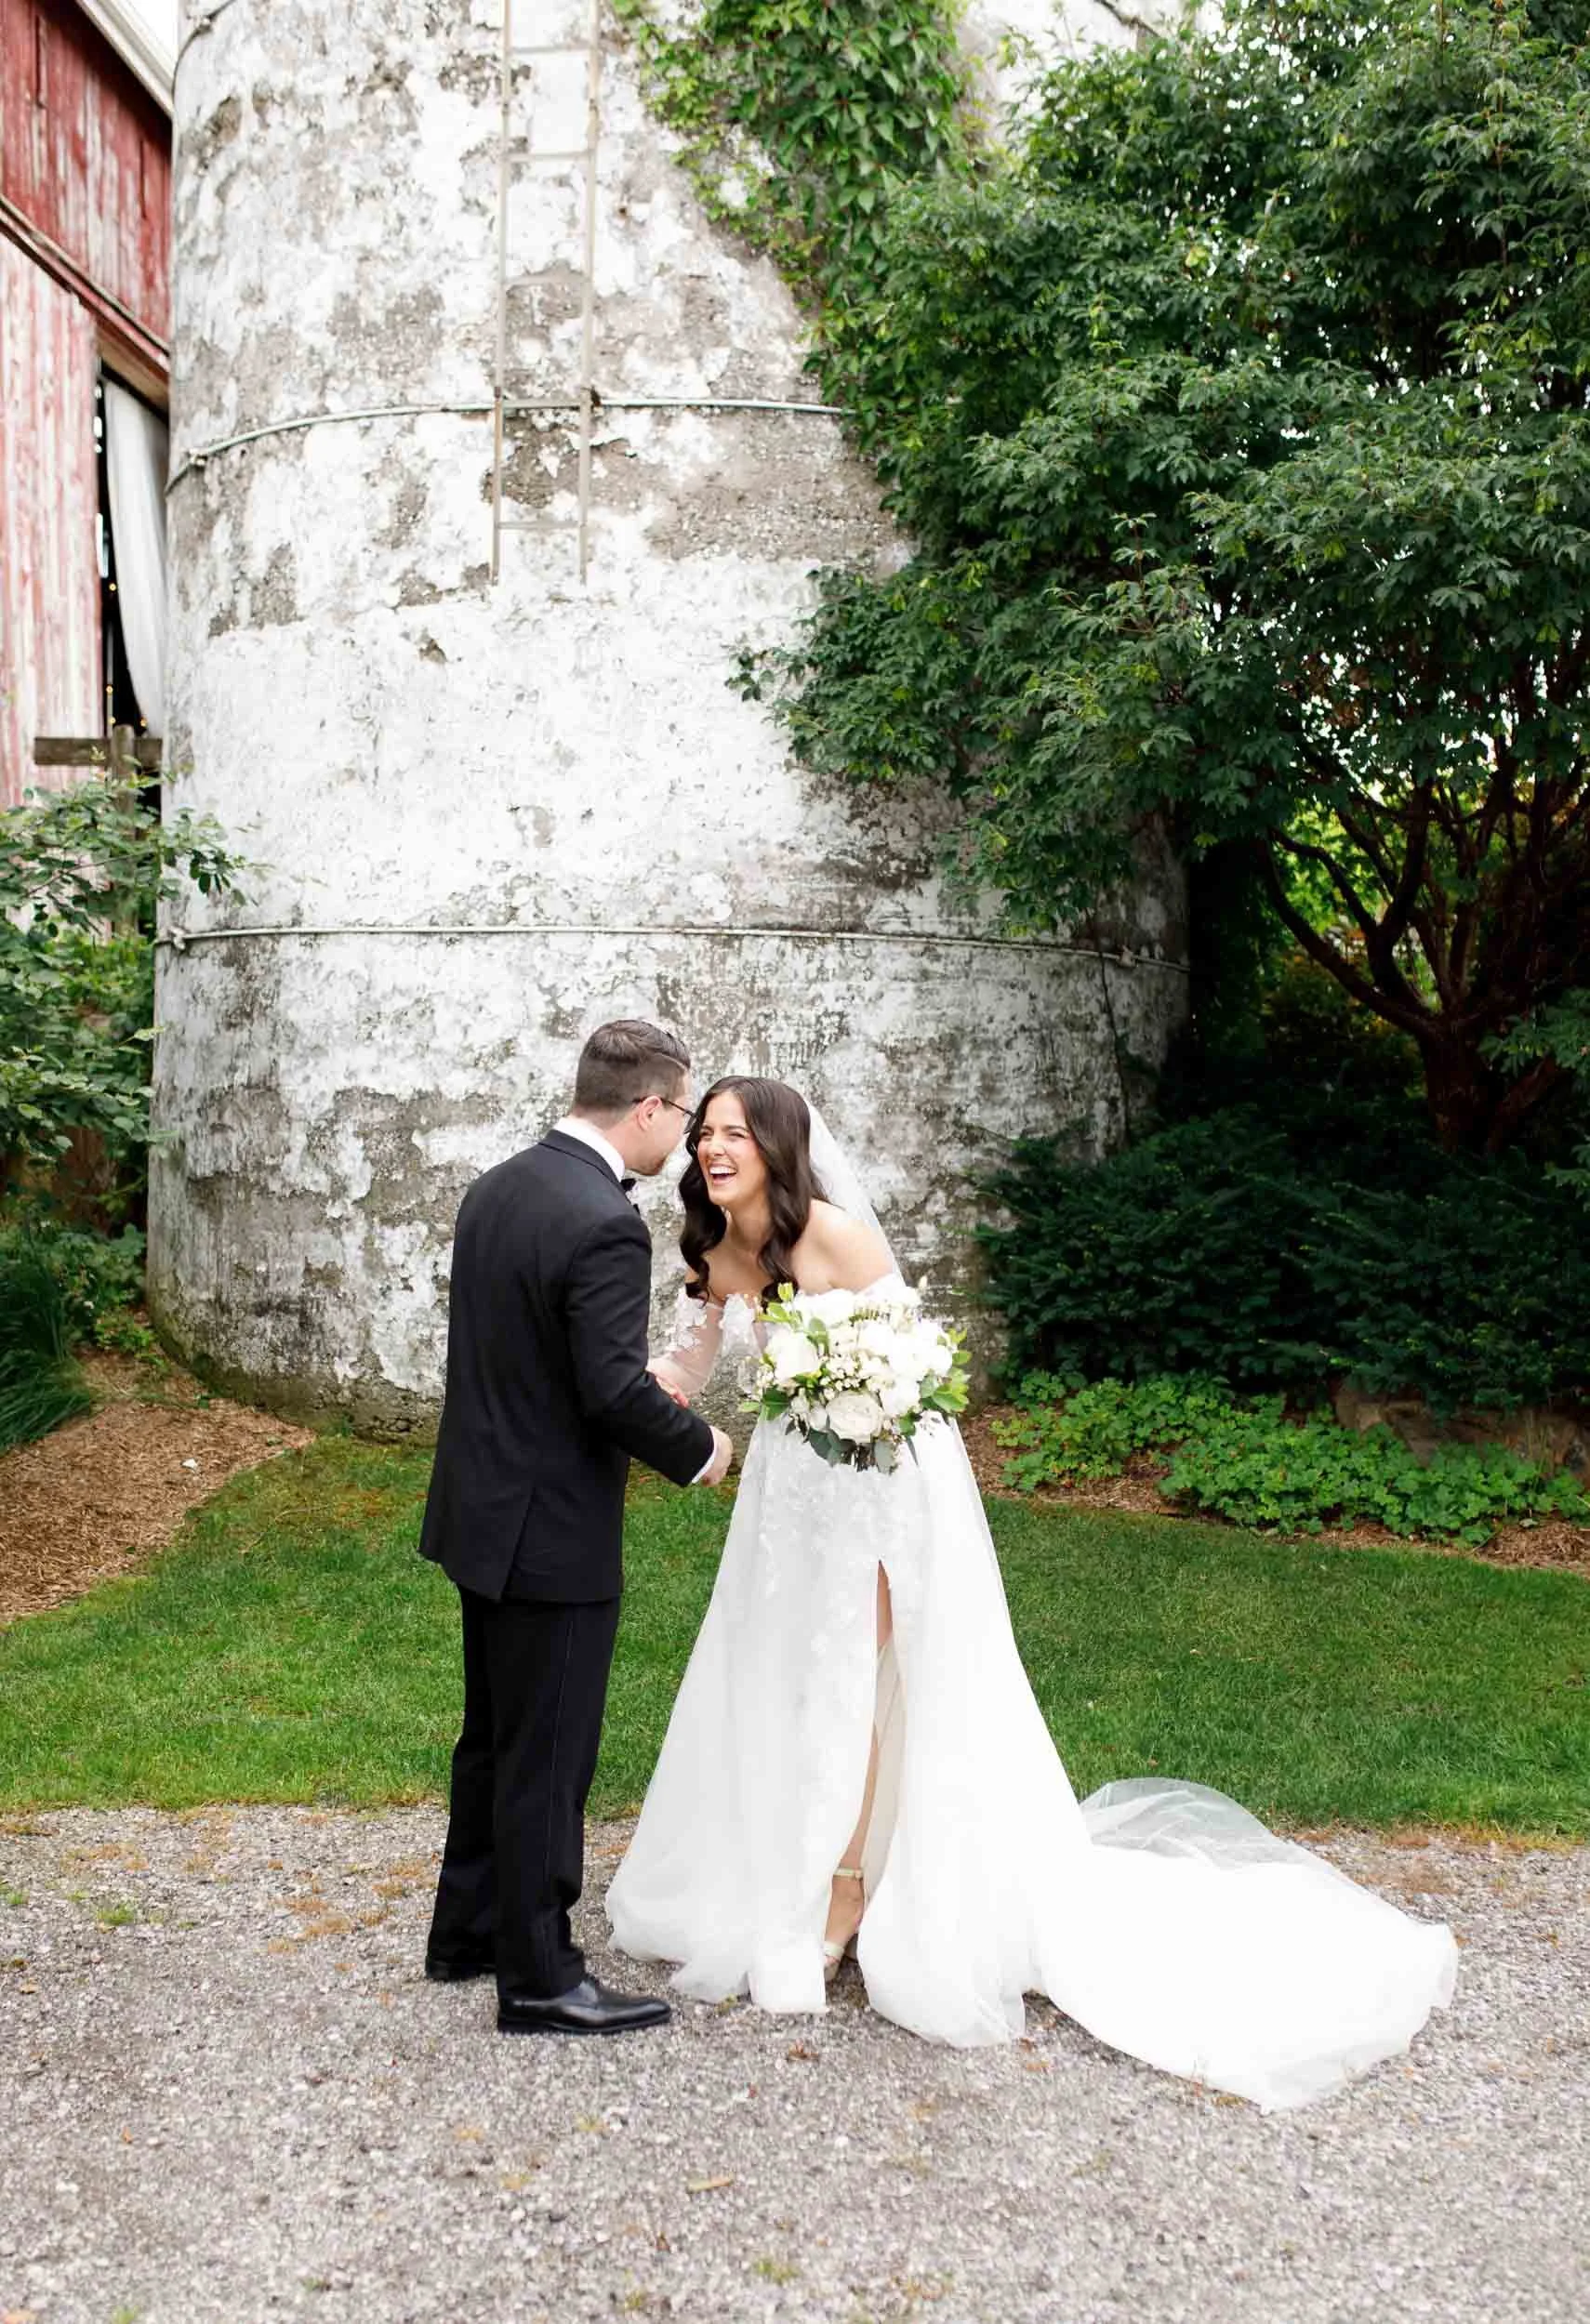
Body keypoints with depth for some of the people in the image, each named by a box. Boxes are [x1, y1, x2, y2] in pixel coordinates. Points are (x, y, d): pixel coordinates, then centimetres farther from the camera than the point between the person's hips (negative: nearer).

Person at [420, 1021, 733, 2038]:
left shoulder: (496, 1188, 5)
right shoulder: (607, 1226, -23)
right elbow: (615, 1391, -26)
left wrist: (646, 1391, 16)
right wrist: (698, 1445, -8)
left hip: (480, 1513, 9)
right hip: (553, 1533, -9)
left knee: (495, 1738, 22)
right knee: (548, 1760, 4)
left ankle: (468, 1930, 36)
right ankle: (539, 1977, 18)